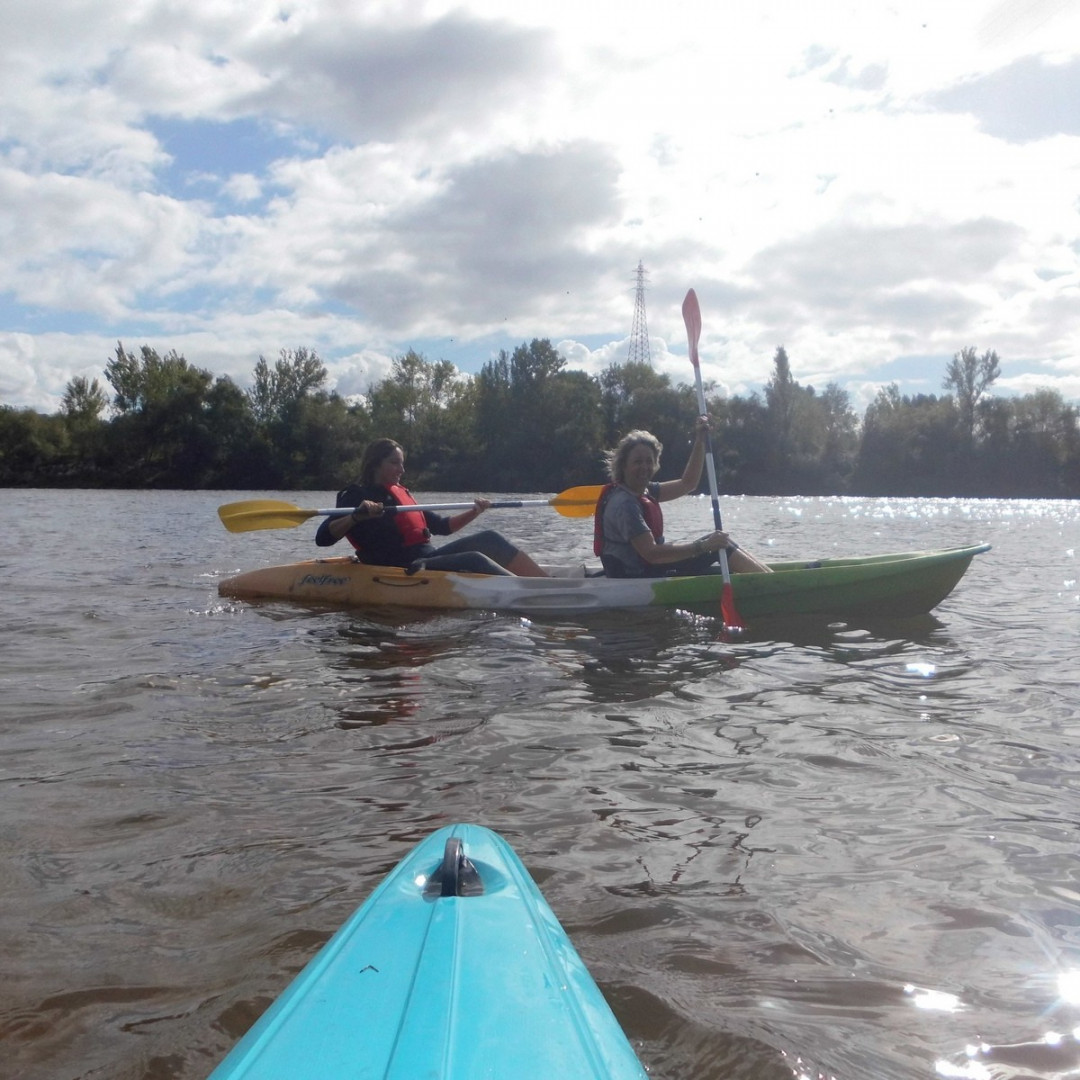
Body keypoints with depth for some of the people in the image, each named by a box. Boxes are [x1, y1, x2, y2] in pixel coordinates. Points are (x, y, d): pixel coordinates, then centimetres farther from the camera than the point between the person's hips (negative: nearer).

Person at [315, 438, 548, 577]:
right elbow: (323, 538, -11)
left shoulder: (402, 494, 24)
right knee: (474, 560, -27)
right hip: (401, 571, -8)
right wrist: (356, 516, -27)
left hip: (427, 558, 8)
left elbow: (442, 527, 29)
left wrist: (473, 513, 13)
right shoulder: (356, 496, 2)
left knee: (489, 539, -7)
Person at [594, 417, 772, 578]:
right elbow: (651, 554, -27)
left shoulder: (644, 491, 9)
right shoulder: (624, 503, -21)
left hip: (648, 569, 10)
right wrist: (702, 546, -27)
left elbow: (688, 484, 16)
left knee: (720, 542, 5)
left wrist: (700, 441, 8)